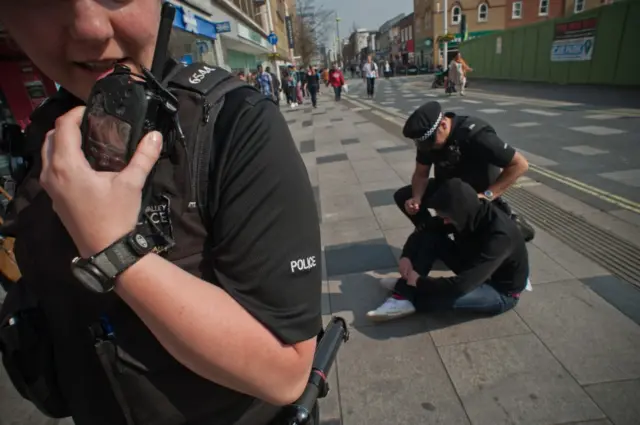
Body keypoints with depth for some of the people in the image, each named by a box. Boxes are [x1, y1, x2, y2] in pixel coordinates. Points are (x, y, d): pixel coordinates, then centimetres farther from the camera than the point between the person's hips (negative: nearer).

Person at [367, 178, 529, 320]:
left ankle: (405, 298, -7)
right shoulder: (468, 215, -14)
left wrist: (420, 282, -28)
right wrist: (406, 255, -20)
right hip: (473, 269, 7)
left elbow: (462, 285, -40)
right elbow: (424, 230, -4)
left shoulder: (499, 236, -36)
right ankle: (405, 288, -15)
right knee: (430, 237, -13)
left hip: (502, 292, -7)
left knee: (443, 294, -36)